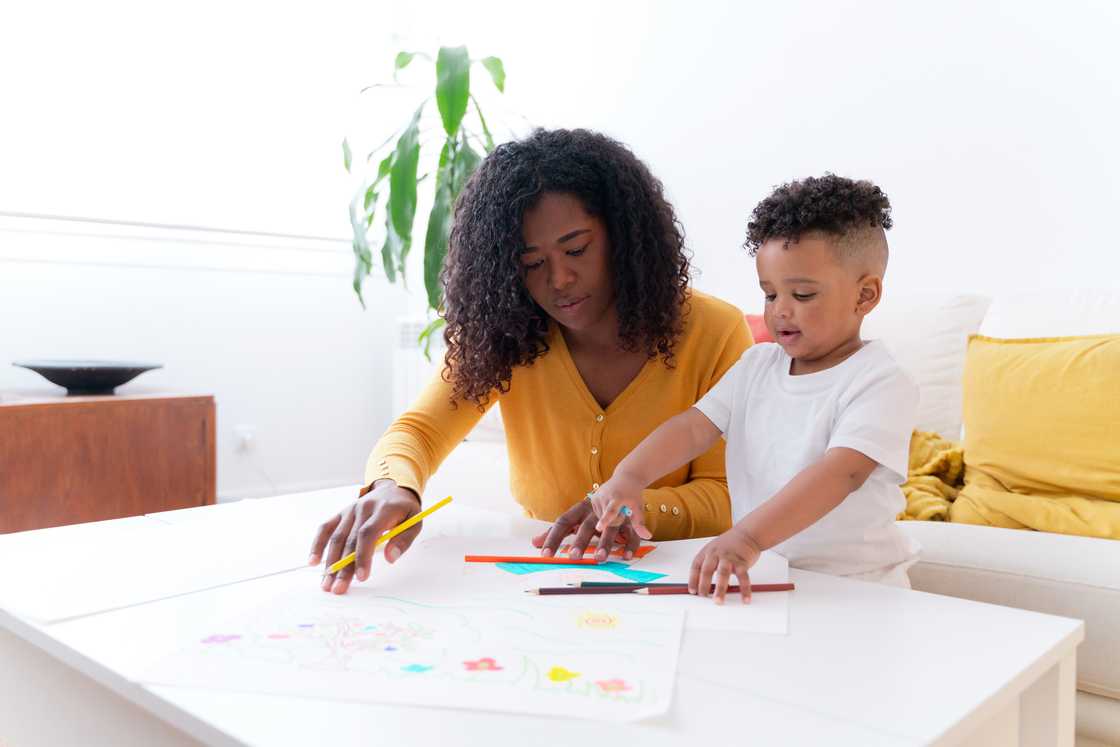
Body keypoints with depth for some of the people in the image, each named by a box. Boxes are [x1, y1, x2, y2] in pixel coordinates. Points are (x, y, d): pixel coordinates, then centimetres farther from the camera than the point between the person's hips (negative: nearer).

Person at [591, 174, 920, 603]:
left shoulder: (881, 383, -12)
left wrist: (749, 537, -38)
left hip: (852, 583, -4)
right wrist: (631, 475, -19)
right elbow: (695, 426, 0)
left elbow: (841, 472, -26)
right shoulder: (757, 365, 9)